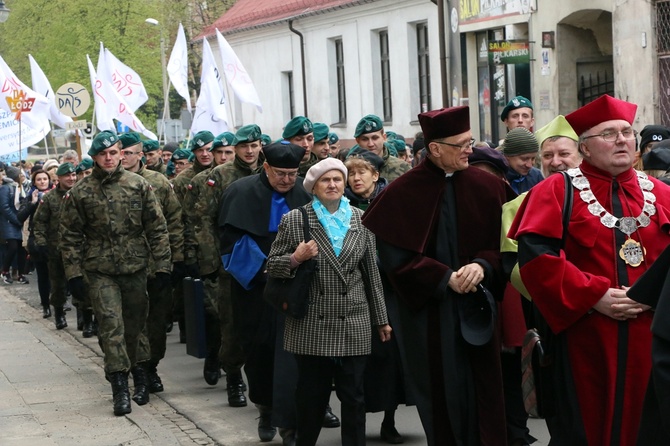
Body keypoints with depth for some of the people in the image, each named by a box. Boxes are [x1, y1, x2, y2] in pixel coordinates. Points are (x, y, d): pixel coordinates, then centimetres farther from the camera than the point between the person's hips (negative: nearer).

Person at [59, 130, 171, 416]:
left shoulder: (138, 186, 1)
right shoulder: (80, 193, 0)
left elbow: (157, 228, 3)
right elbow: (70, 236, 4)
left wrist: (162, 265, -1)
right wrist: (74, 273, -2)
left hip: (135, 268, 2)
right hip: (100, 272, -2)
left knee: (134, 325, 10)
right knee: (111, 324, -11)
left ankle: (123, 372, 30)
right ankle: (120, 388, -11)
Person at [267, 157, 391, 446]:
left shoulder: (360, 220, 8)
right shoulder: (294, 220, 1)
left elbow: (371, 271, 11)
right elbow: (272, 265, 4)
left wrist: (381, 319, 12)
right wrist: (295, 259, -17)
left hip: (353, 325, 2)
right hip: (311, 325, -1)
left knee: (353, 397, 4)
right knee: (311, 395, 8)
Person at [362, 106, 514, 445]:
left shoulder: (487, 187, 2)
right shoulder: (403, 193, -6)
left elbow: (503, 242, 3)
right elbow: (396, 255, -8)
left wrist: (482, 266, -17)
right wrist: (445, 278, -16)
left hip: (478, 305, 2)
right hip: (429, 309, -2)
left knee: (481, 388, 3)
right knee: (442, 391, 5)